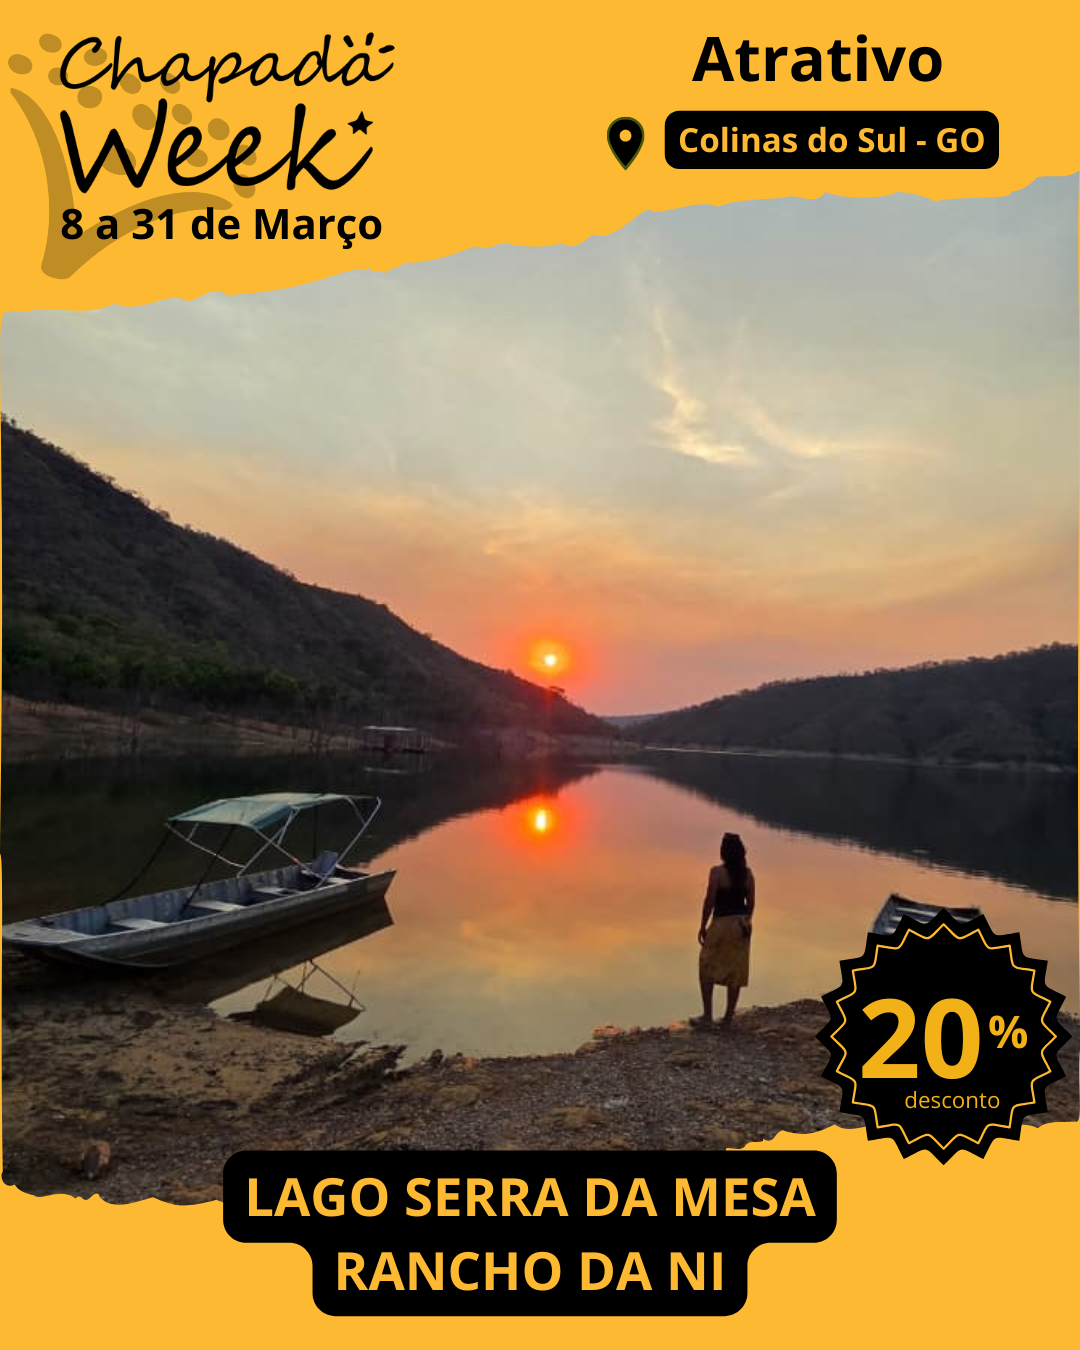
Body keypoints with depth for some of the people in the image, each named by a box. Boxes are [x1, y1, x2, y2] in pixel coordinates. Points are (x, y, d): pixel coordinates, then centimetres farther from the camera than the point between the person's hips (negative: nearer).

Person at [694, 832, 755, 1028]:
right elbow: (750, 902, 7)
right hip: (741, 925, 5)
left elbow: (709, 901, -14)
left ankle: (707, 1016, 9)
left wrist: (703, 926, -5)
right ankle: (728, 1016, 20)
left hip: (722, 924, -5)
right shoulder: (747, 873, 1)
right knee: (736, 970, 13)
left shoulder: (717, 872, -15)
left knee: (707, 967, 10)